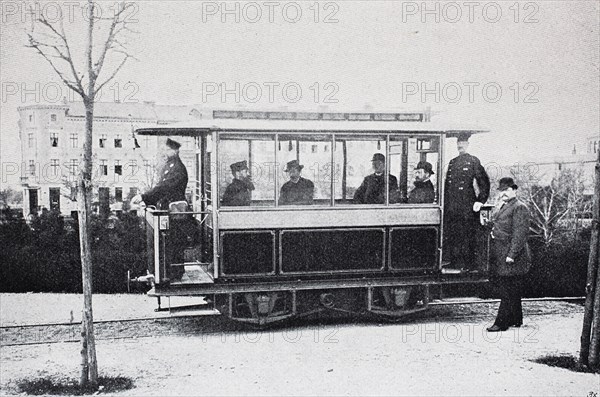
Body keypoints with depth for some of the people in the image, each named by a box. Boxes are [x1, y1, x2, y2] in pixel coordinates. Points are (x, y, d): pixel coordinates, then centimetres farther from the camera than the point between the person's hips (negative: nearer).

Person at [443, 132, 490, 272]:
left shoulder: (473, 161, 0)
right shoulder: (452, 162, 17)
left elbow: (484, 182, -4)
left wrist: (480, 201, -10)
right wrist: (445, 202, 14)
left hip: (467, 205, -6)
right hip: (451, 206, 6)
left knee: (469, 234, -4)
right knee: (451, 234, 6)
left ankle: (471, 265, 3)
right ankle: (455, 264, 15)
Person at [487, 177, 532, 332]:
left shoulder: (519, 208, -12)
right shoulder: (504, 207, 18)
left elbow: (520, 233, -18)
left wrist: (512, 255, -22)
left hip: (511, 256, -10)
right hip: (500, 254, 10)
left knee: (508, 290, -5)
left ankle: (502, 322, -2)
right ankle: (516, 320, 25)